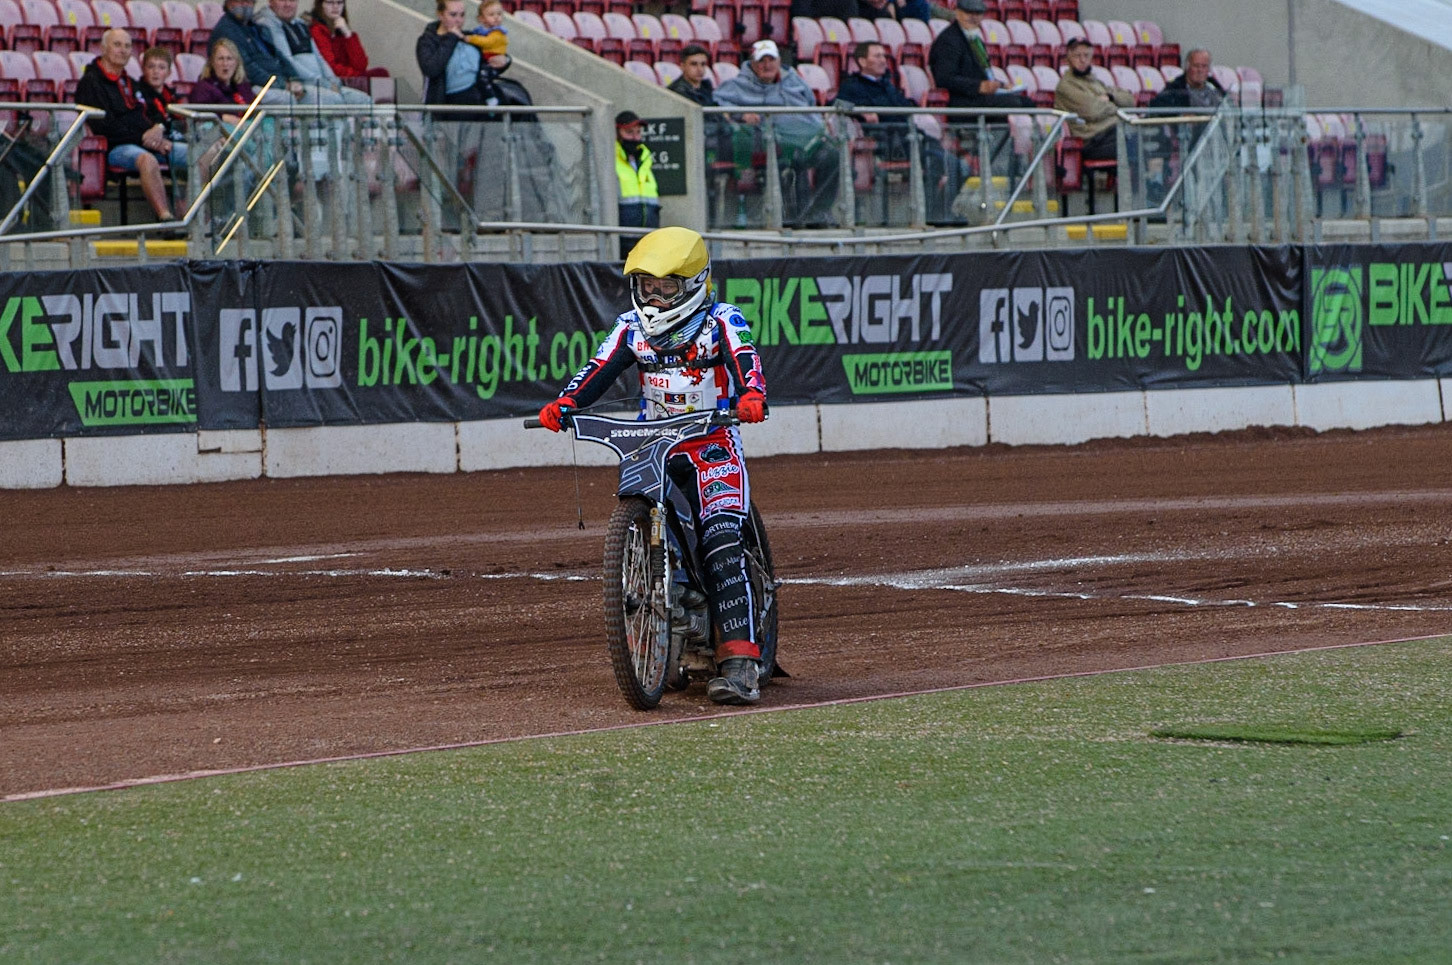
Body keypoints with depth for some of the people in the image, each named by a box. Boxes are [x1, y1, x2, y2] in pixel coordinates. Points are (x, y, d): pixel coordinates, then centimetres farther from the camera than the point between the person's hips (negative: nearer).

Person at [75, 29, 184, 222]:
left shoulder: (131, 84, 27)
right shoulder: (90, 83, 0)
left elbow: (154, 115, 26)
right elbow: (102, 126, -11)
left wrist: (158, 128, 0)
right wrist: (142, 137, -13)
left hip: (149, 143, 8)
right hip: (115, 148, -8)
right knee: (147, 160, -41)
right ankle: (164, 216, -50)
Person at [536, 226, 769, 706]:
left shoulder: (722, 321, -2)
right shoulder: (632, 328, 11)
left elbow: (745, 361, -20)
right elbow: (598, 370, -3)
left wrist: (752, 396, -43)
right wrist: (564, 402, -23)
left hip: (713, 444, -5)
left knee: (722, 543, -21)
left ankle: (740, 664, -30)